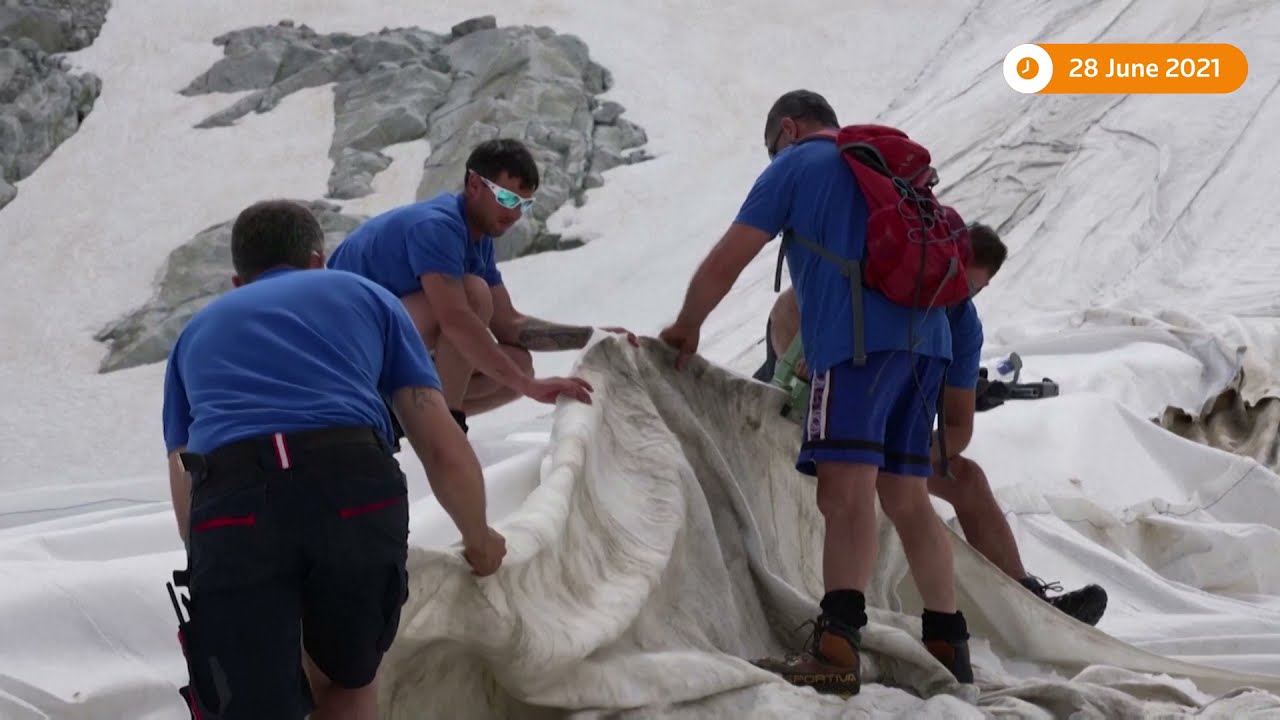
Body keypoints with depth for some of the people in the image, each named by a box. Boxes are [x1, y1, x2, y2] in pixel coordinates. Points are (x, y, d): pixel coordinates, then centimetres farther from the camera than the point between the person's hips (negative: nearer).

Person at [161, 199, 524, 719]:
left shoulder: (197, 332, 36)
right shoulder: (364, 295, 32)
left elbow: (187, 509, 33)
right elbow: (445, 452, 29)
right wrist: (478, 538, 48)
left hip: (232, 511, 0)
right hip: (357, 495, 0)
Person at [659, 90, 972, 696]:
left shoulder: (796, 163, 9)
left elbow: (727, 260, 7)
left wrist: (686, 326, 21)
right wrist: (814, 350, 41)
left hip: (860, 338, -7)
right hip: (923, 336, 7)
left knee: (845, 492, -18)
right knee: (908, 499, 12)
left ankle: (836, 650, -31)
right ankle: (948, 649, 13)